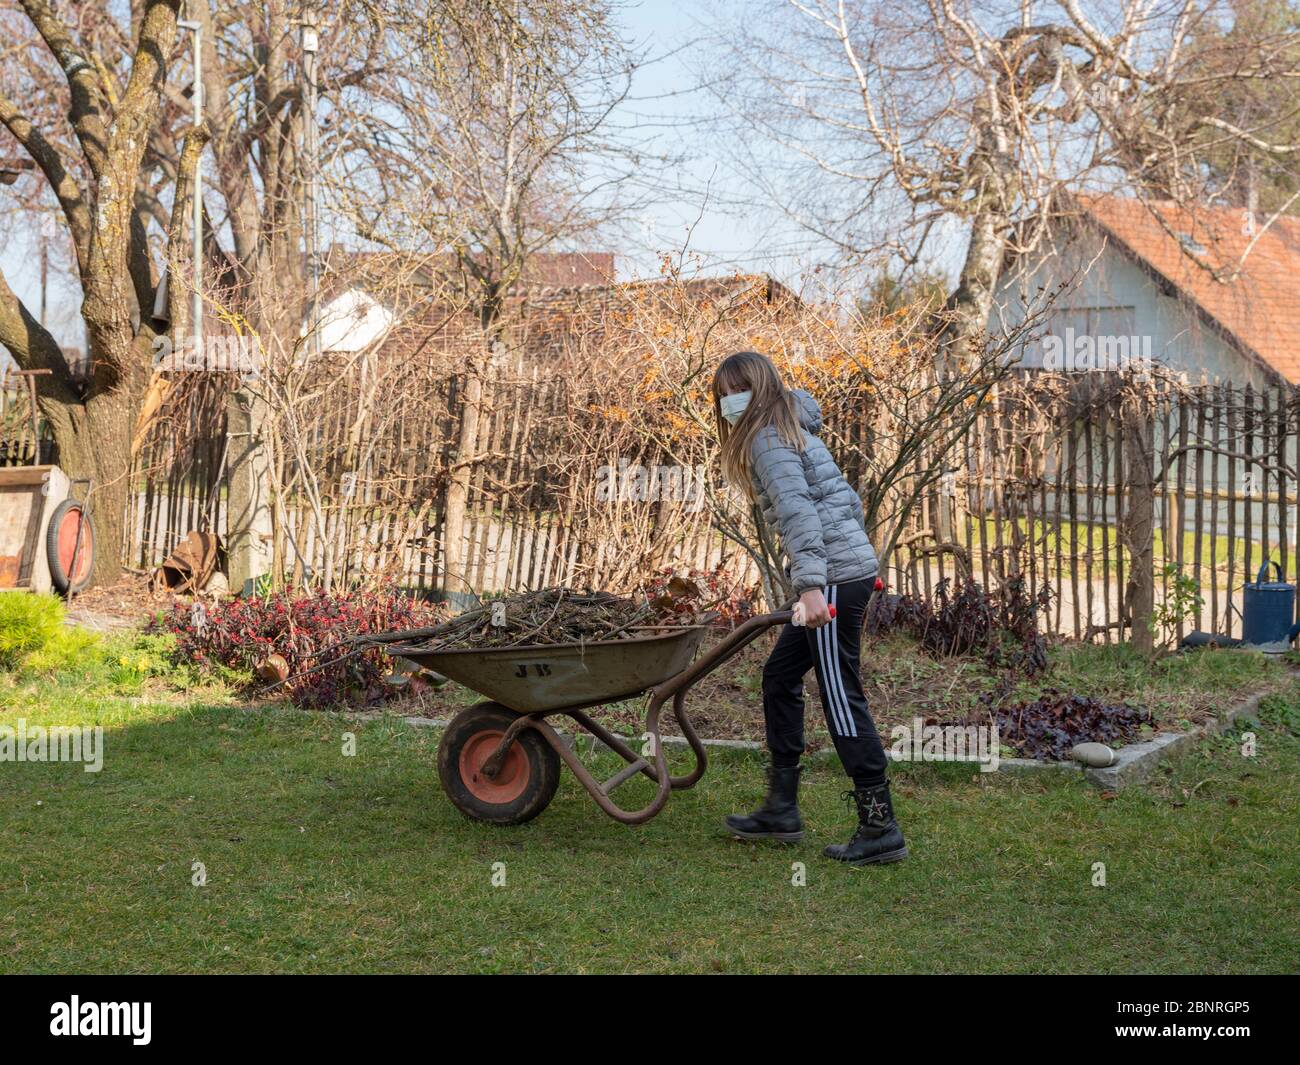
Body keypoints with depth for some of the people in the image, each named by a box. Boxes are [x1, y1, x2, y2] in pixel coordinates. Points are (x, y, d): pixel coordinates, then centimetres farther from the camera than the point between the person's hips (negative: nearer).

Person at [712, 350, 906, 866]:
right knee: (780, 674, 16)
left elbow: (797, 512, -22)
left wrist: (810, 585, -30)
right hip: (852, 567, 11)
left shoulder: (767, 440, -8)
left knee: (841, 696, -7)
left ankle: (880, 827, -5)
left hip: (834, 576, -11)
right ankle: (782, 808, 20)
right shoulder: (795, 432, 21)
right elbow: (848, 500, 24)